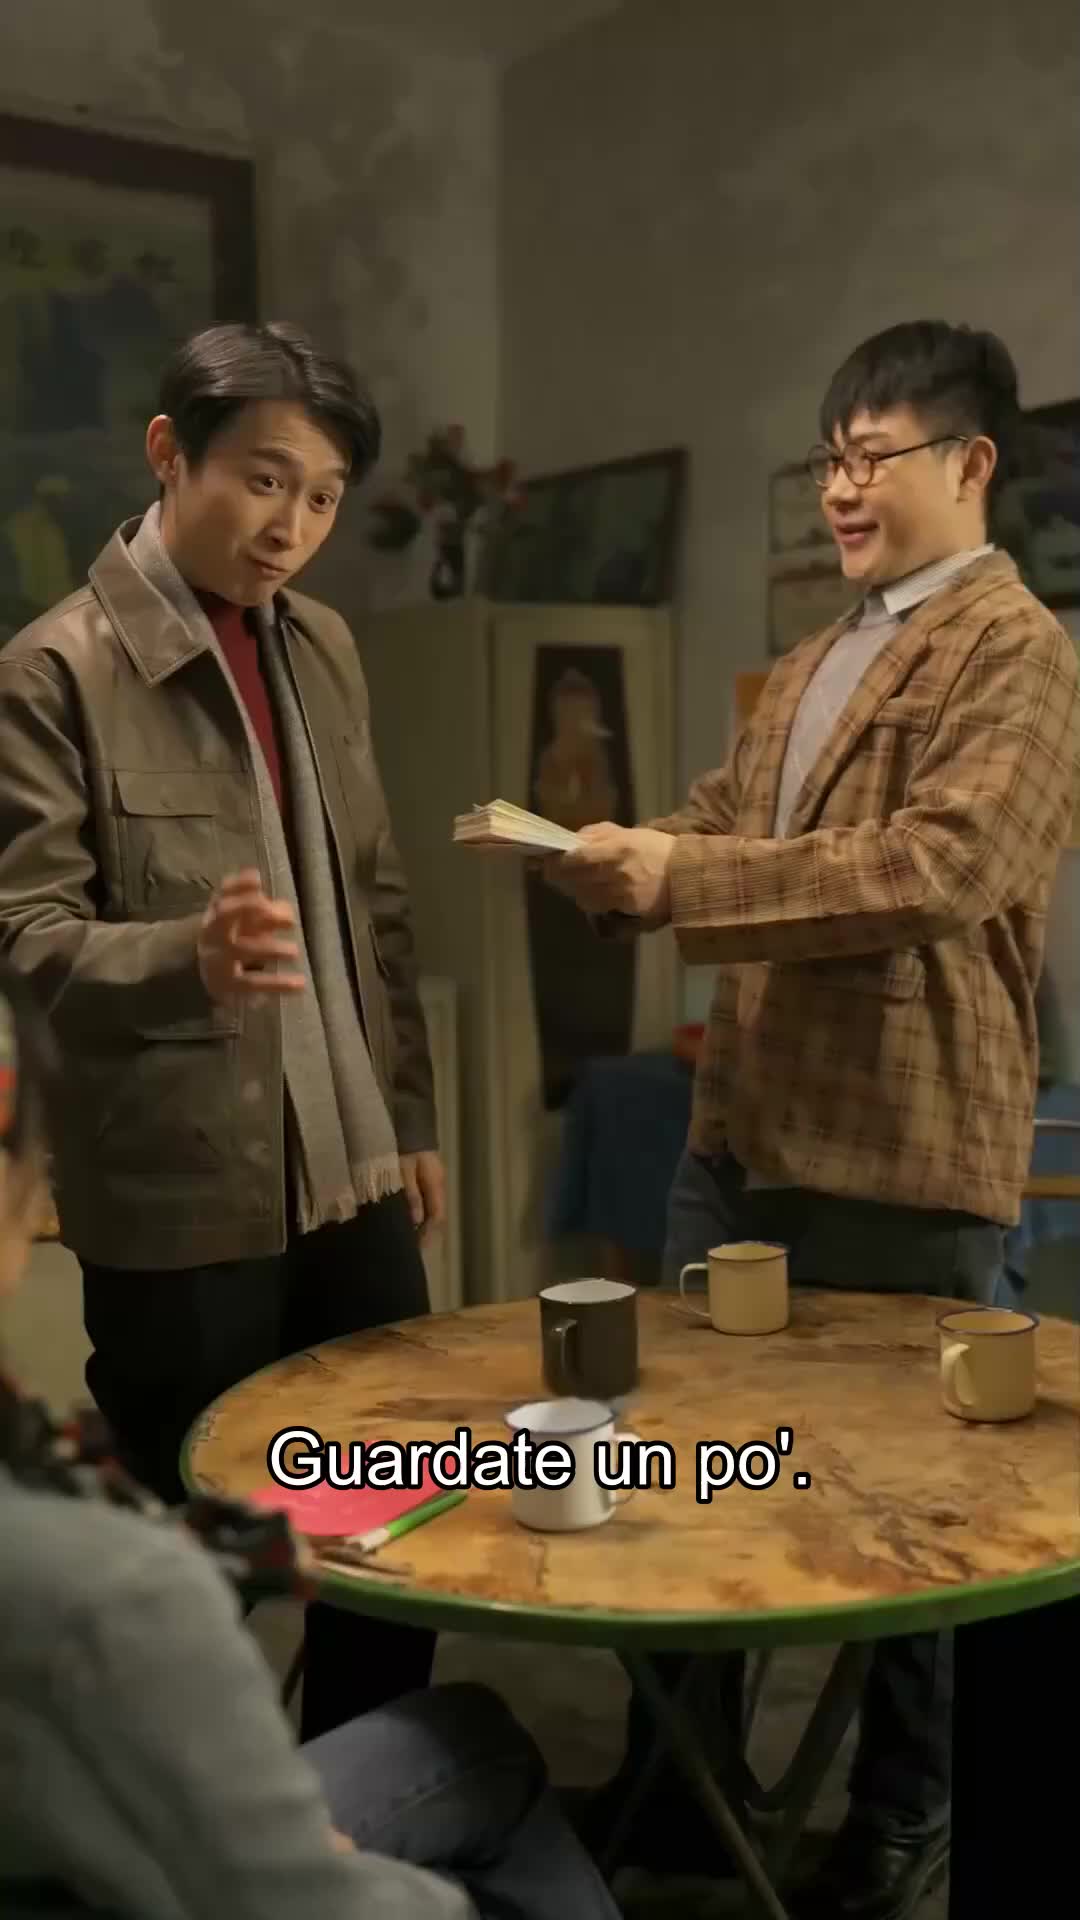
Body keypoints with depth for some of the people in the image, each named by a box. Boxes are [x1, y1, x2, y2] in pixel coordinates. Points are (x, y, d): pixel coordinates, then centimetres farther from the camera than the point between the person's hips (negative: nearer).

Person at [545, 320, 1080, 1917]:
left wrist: (681, 876, -25)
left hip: (902, 1153, -8)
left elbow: (940, 866, -23)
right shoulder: (812, 662, 18)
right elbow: (722, 820, 15)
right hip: (741, 1128, 8)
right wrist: (602, 858, -7)